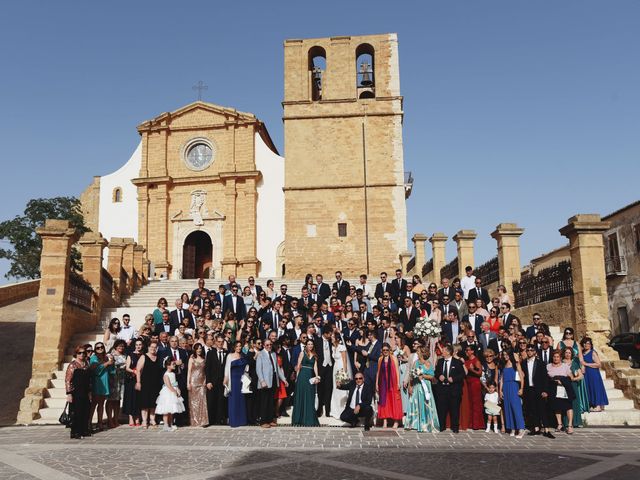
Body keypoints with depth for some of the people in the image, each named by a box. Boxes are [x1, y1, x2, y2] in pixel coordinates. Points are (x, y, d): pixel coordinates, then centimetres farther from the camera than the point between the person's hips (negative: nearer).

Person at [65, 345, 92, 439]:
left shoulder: (86, 364, 12)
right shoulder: (72, 365, -8)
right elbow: (68, 380, -12)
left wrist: (89, 392, 16)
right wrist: (69, 394, -17)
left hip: (85, 393, 6)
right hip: (76, 393, -6)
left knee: (86, 412, 7)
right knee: (75, 413, -3)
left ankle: (84, 430, 19)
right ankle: (75, 433, 5)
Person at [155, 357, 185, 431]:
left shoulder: (173, 374, 10)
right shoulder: (166, 375, -16)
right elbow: (169, 386, -21)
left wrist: (178, 390, -3)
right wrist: (175, 392, -17)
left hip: (173, 393, 9)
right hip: (167, 394, -9)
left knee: (171, 411, 14)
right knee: (166, 411, -4)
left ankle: (170, 425, 21)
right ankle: (166, 426, 0)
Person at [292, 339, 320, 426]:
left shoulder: (314, 355, 12)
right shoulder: (302, 353, 2)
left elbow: (315, 366, 3)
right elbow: (298, 365, 0)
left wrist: (316, 377, -10)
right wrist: (297, 376, -5)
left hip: (311, 377, 4)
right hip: (302, 376, -4)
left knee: (310, 398, 6)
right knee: (301, 396, 1)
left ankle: (309, 419, 13)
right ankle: (299, 419, 9)